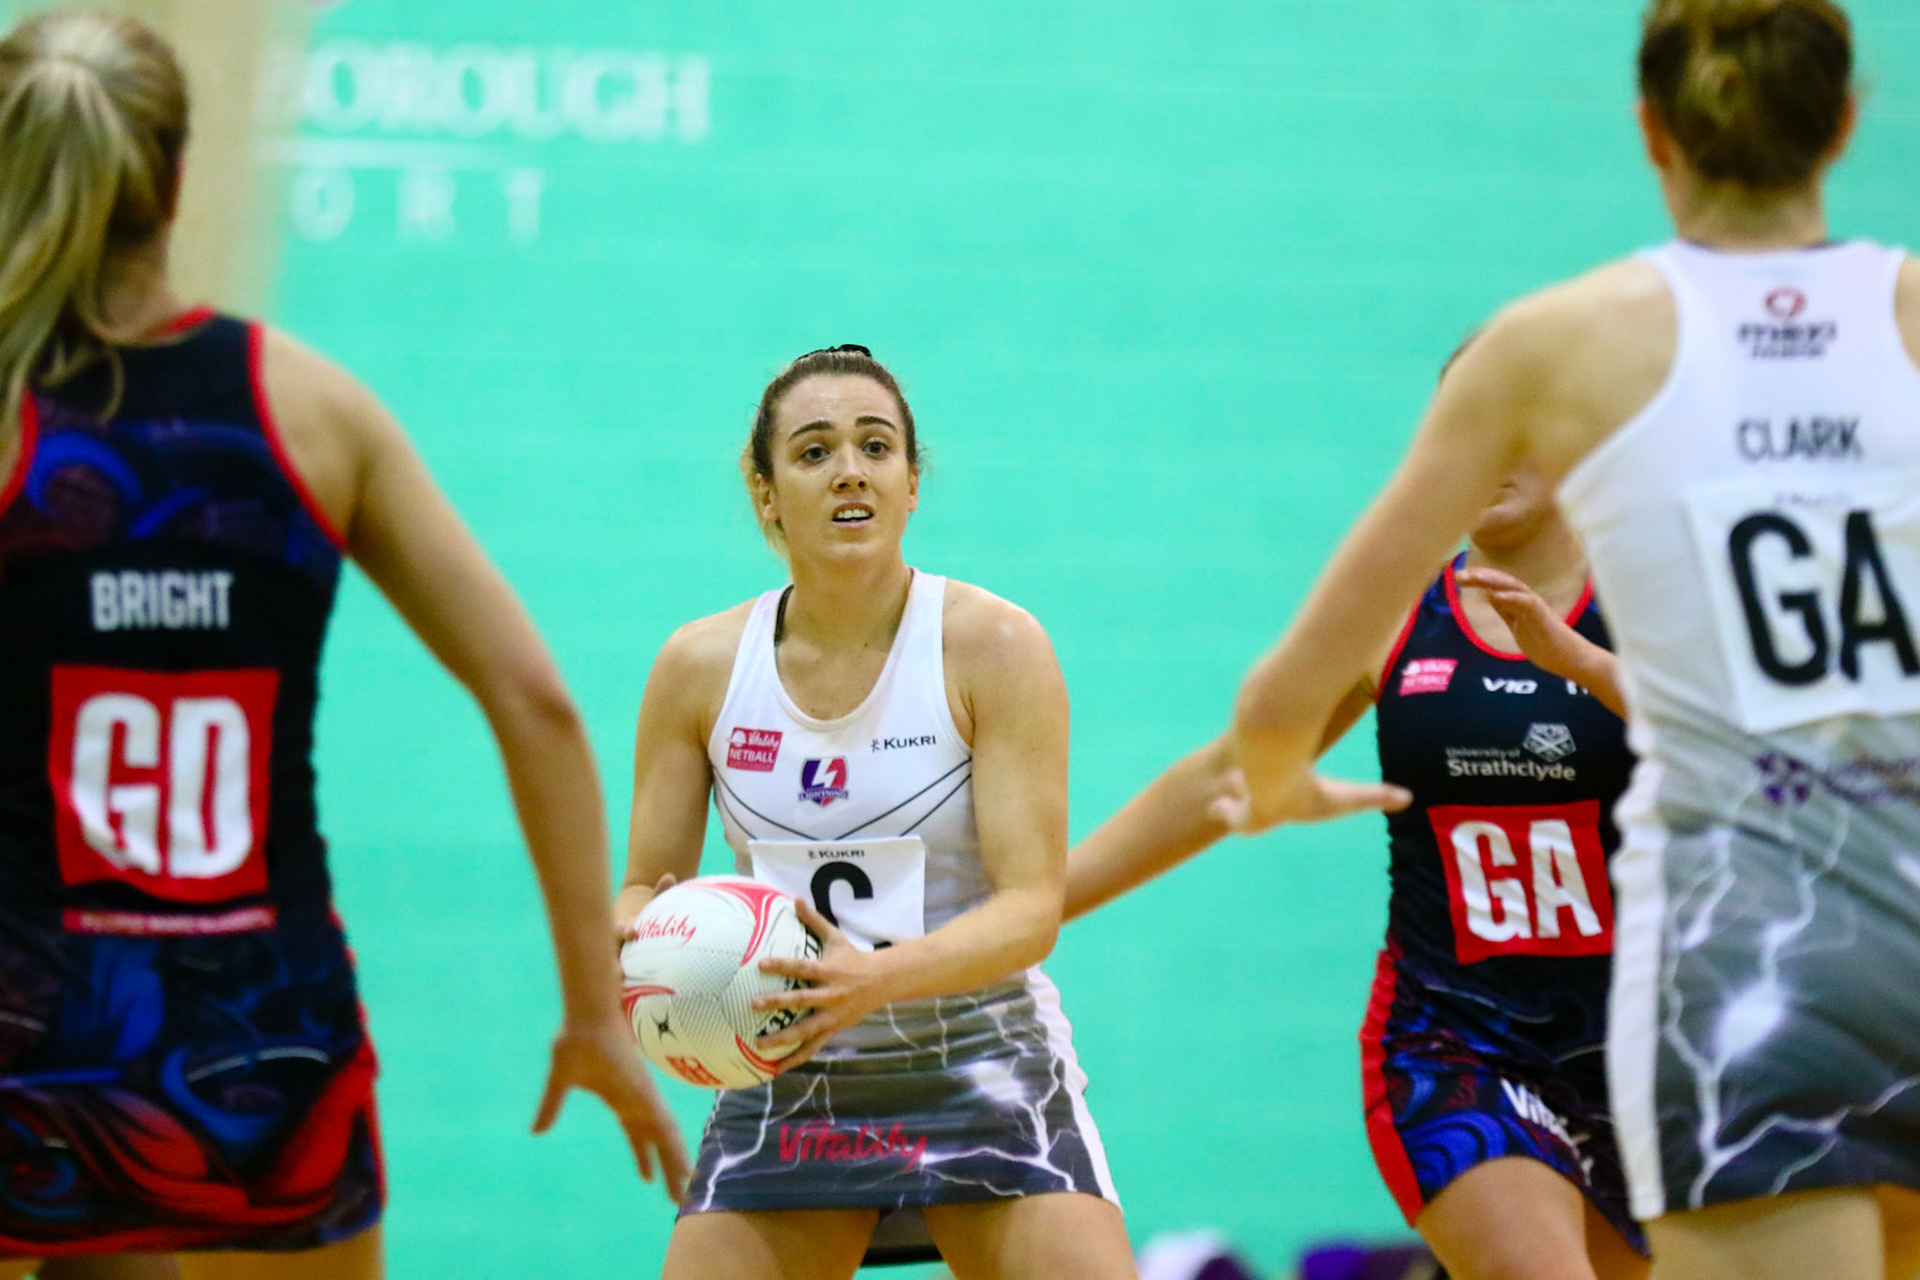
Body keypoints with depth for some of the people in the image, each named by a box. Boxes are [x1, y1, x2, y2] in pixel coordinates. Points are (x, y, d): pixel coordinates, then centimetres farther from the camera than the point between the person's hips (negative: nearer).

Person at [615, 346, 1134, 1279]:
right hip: (789, 1084, 3)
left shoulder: (993, 646, -10)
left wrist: (878, 978, -34)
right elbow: (647, 887, 6)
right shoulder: (699, 667, -1)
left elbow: (1031, 904, -16)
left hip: (979, 1070, -3)